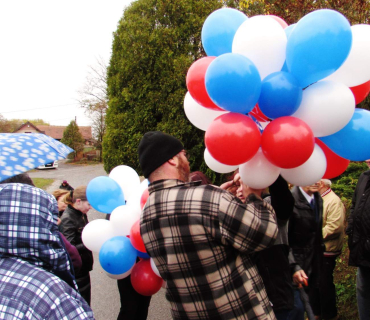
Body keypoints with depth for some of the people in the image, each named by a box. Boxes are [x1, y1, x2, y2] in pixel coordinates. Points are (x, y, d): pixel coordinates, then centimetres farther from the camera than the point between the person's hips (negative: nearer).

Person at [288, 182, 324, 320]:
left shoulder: (318, 198, 5)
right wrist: (294, 267, -25)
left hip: (314, 263, 7)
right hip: (296, 264, -7)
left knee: (314, 306, 15)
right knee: (297, 308, -7)